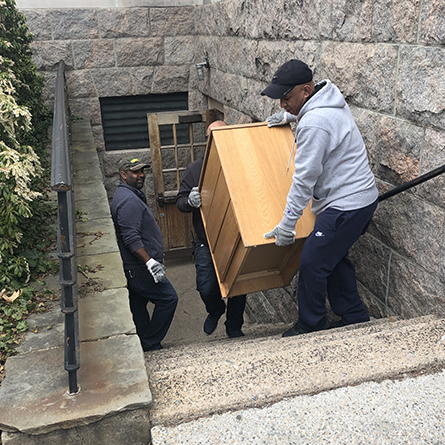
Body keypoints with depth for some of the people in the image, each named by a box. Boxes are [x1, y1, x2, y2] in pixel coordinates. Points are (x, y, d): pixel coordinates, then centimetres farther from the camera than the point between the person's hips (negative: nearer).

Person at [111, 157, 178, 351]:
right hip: (139, 268, -11)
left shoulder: (128, 195, 17)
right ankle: (150, 344, 5)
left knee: (138, 305, 16)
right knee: (168, 298, -3)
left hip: (133, 269, 11)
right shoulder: (128, 200, -18)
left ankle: (145, 346, 26)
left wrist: (154, 259, 27)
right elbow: (131, 239, -27)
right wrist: (151, 262, -28)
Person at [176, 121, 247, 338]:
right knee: (206, 288, -3)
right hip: (206, 242, 0)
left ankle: (234, 327, 32)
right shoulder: (195, 169, 3)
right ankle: (215, 311, 32)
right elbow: (180, 201, 2)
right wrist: (190, 201, -21)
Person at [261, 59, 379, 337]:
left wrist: (287, 225, -16)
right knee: (334, 258, 21)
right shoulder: (330, 102, 6)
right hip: (364, 197, 11)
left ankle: (311, 326, 19)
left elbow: (304, 179, -22)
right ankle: (355, 320, 32)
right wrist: (288, 116, 26)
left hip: (346, 206, -11)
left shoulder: (314, 124, -24)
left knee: (312, 264, 1)